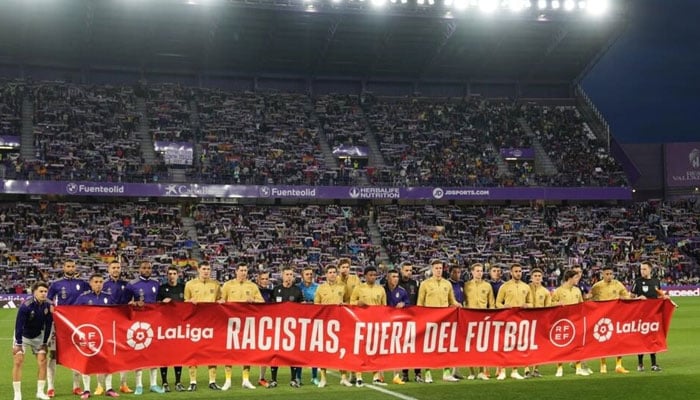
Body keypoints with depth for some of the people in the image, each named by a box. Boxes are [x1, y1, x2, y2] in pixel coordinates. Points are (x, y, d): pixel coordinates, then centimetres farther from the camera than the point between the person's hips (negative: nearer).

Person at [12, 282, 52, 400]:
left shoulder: (48, 305, -16)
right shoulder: (26, 306, -29)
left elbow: (48, 325, -5)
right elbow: (19, 325, -24)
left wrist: (45, 343, -3)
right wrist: (18, 344, -23)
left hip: (38, 336, 4)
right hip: (23, 336, -4)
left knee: (42, 362, -4)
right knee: (18, 362, -10)